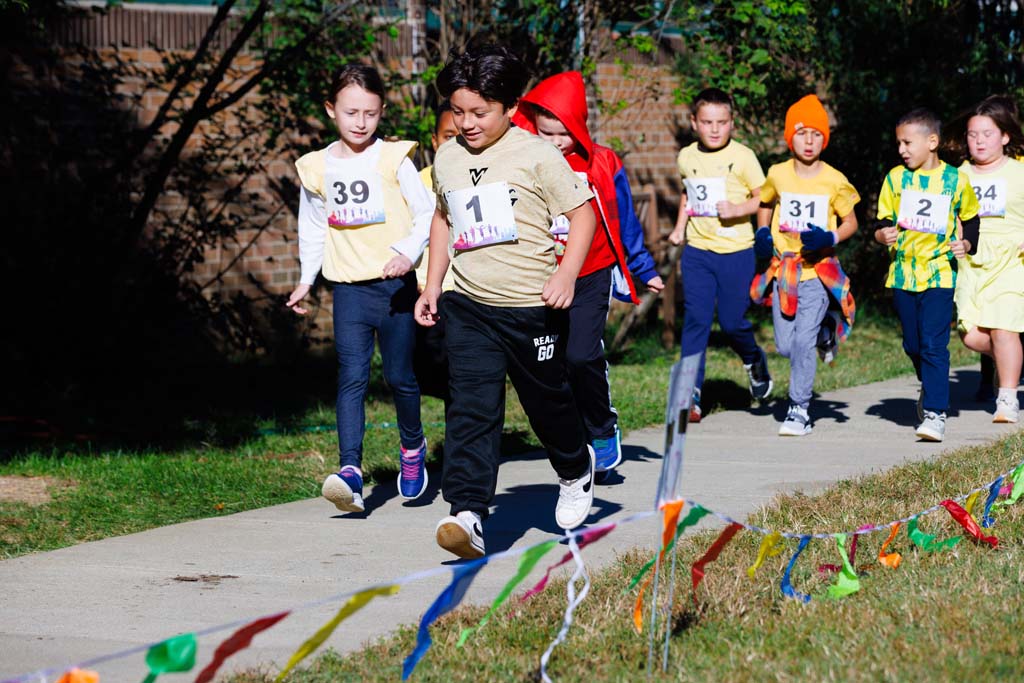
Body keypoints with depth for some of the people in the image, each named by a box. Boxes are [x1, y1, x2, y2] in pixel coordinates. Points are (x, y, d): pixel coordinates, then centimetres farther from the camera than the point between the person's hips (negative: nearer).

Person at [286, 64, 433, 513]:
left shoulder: (393, 160, -3)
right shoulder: (316, 168, 6)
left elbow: (426, 213, -2)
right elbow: (312, 227, 19)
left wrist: (408, 252, -17)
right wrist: (306, 279, 18)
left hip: (395, 285, -2)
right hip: (348, 288, 2)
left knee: (399, 375, 7)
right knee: (351, 378, -10)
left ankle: (413, 448, 34)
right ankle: (350, 471, -20)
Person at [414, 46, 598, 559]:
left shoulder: (536, 155, -9)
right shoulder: (446, 158, 7)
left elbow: (582, 212, -5)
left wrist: (567, 273, -17)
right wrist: (432, 284, 16)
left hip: (531, 306, -3)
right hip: (468, 306, 3)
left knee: (547, 399, 14)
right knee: (471, 408, -11)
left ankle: (576, 470, 44)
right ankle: (467, 513, -20)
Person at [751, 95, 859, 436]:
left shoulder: (834, 181, -5)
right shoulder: (777, 175, 2)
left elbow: (850, 222, 5)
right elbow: (765, 204, 22)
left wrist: (830, 238, -14)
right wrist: (762, 232, 5)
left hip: (818, 270, -3)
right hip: (783, 268, 3)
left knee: (803, 341, -13)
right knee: (785, 346, 5)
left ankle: (799, 410, -3)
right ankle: (823, 331, 38)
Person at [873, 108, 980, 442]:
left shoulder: (955, 180, -1)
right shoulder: (895, 178, 4)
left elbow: (971, 219, 12)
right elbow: (884, 221, 8)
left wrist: (967, 244, -6)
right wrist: (883, 234, -14)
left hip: (939, 273, -3)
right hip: (902, 273, 4)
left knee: (933, 344, -11)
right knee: (913, 344, 12)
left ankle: (935, 412, -10)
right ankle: (930, 386, 39)